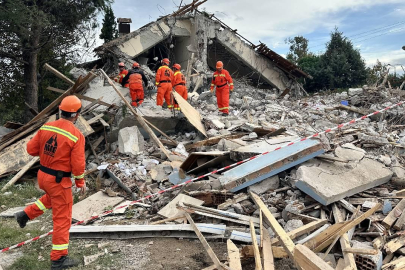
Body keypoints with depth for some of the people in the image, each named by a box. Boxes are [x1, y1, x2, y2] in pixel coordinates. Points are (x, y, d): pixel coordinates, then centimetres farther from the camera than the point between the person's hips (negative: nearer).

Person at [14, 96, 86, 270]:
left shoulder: (46, 127, -3)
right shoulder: (76, 135, -20)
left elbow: (31, 149, 3)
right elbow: (78, 164, -18)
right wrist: (80, 182, -1)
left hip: (42, 175, 7)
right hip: (59, 181, -7)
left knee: (52, 198, 39)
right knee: (62, 218, 6)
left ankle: (26, 215, 31)